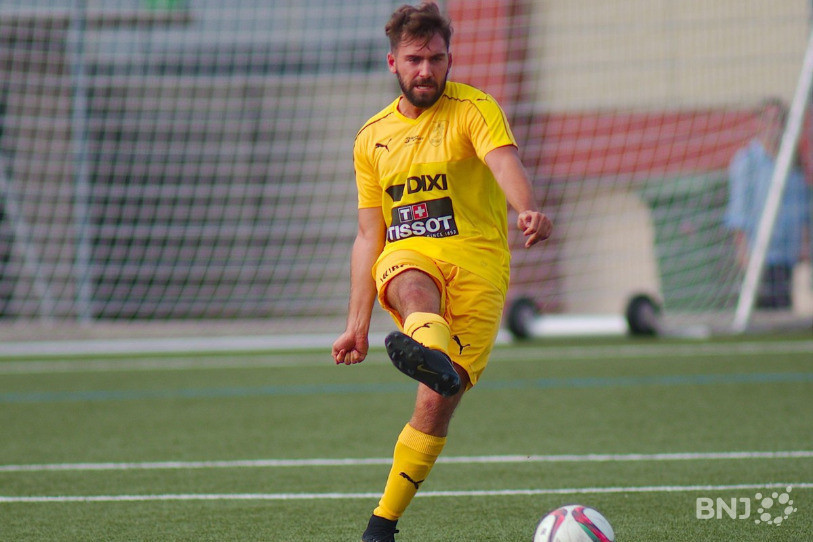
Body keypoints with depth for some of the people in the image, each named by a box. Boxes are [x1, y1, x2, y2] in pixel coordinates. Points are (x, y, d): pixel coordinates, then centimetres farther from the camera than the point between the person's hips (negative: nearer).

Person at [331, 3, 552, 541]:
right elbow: (369, 236, 19)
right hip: (405, 255, 2)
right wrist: (358, 323, 11)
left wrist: (529, 210, -43)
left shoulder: (474, 109, 2)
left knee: (437, 402, -11)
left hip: (476, 260, -2)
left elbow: (504, 160, -21)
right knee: (414, 290, -37)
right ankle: (428, 350, -74)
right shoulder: (373, 137, 16)